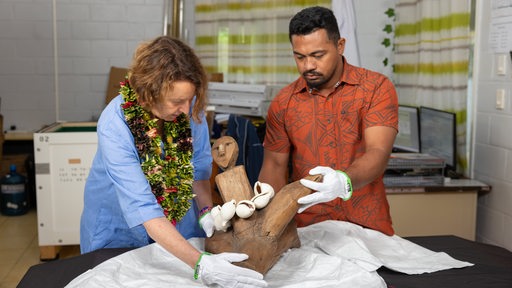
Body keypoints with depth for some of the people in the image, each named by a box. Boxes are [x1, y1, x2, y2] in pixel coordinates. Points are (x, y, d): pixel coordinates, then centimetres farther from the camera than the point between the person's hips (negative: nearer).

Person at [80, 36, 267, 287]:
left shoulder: (190, 107, -21)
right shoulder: (114, 125, -33)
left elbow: (198, 164, -5)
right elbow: (142, 208, -39)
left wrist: (207, 211, -21)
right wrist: (200, 264, -47)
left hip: (181, 220, 3)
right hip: (119, 228, -3)